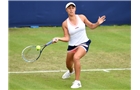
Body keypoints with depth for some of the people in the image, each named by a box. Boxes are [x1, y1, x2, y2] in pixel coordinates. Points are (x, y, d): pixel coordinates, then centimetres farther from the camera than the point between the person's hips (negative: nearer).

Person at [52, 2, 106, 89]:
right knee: (68, 64, 20)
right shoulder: (65, 24, -9)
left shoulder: (81, 17, -6)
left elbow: (91, 26, 7)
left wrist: (98, 23, -13)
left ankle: (77, 82, -25)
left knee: (76, 57, -33)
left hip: (84, 43, -3)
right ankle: (71, 71, 63)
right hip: (72, 45, 3)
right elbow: (67, 38, -10)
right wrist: (58, 39, -28)